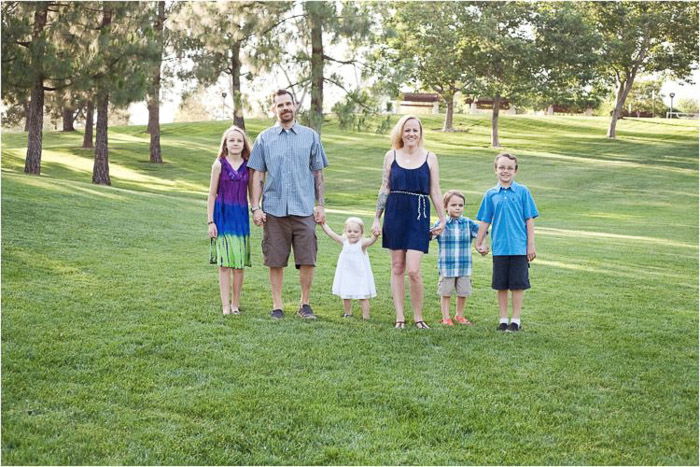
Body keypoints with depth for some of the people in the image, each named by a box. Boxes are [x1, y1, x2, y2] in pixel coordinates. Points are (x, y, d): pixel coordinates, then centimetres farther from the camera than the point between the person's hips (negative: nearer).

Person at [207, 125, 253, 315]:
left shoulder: (248, 166, 5)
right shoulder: (219, 164, -1)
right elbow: (212, 195, 1)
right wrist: (210, 221, -4)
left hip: (241, 216, 2)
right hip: (223, 215, -2)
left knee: (239, 263, 4)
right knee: (224, 262, -2)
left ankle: (235, 303, 16)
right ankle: (226, 306, 3)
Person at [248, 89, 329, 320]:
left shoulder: (311, 136, 9)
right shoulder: (264, 139, 7)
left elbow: (318, 173, 11)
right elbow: (257, 175, 7)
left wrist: (320, 205, 6)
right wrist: (255, 207, -1)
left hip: (304, 209, 0)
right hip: (274, 210, 0)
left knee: (307, 260, -1)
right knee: (276, 261, 5)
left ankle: (305, 304, 14)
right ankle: (277, 305, 16)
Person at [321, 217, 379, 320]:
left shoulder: (362, 243, -14)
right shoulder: (344, 241, -1)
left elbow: (371, 240, -33)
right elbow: (331, 233, 3)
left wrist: (375, 235, -54)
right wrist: (323, 223, 3)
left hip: (360, 276, -5)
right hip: (346, 275, 5)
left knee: (363, 297, 0)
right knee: (345, 296, 15)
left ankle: (366, 317, 7)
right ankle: (347, 314, 31)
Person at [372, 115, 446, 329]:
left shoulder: (429, 158, 3)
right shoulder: (391, 156, 6)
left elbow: (435, 192, 7)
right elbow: (385, 189, 9)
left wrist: (442, 219, 6)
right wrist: (377, 218, 7)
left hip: (419, 217, -2)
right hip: (395, 214, 2)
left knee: (413, 270, -10)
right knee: (397, 267, 6)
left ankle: (418, 317, 7)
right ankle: (400, 317, 13)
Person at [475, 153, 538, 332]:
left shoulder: (522, 191, -1)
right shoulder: (491, 194, 5)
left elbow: (529, 220, 0)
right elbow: (484, 221, 10)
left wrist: (531, 245, -3)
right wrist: (479, 243, 9)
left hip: (519, 248, -2)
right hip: (499, 248, 2)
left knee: (518, 284, 3)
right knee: (501, 285, 8)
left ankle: (515, 319, 13)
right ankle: (503, 319, 19)